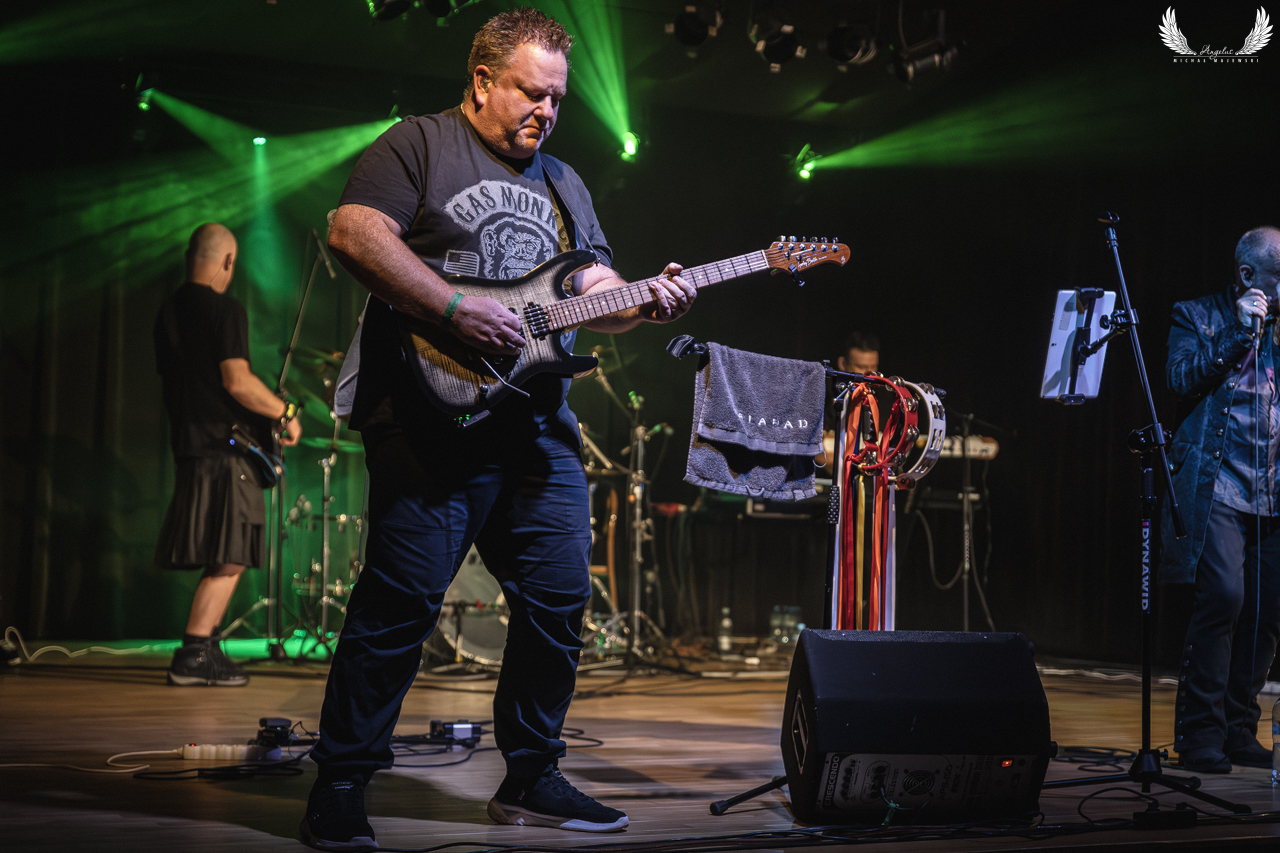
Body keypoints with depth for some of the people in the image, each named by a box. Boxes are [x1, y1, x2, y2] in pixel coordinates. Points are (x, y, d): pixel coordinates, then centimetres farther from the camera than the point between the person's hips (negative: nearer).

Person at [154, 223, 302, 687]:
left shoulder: (169, 310, 14)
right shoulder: (226, 309, -10)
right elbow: (237, 382, -19)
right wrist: (286, 413, -6)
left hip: (186, 443, 9)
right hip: (223, 446, -9)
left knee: (221, 559, 14)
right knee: (229, 559, -6)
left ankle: (207, 650, 16)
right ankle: (193, 656, -8)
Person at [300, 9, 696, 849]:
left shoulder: (564, 182, 23)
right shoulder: (419, 145, 3)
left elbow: (593, 293, 20)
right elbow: (354, 234, -12)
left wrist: (647, 302, -2)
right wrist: (455, 310, -19)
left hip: (539, 425, 7)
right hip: (434, 413, -7)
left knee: (559, 598, 6)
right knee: (402, 598, -9)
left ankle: (530, 777, 20)